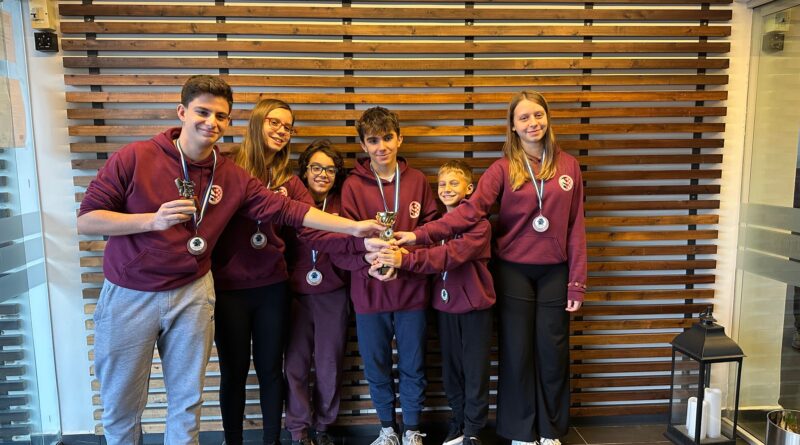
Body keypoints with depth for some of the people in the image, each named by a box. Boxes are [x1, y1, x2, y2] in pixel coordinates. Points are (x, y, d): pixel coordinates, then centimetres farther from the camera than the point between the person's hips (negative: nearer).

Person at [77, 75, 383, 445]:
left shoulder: (232, 177, -2)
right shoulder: (134, 158, -12)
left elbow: (286, 210, -6)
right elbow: (86, 221, -12)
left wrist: (354, 227, -11)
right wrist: (153, 220, -27)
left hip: (192, 294, 2)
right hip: (128, 295, -2)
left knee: (187, 400, 14)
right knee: (121, 406, 13)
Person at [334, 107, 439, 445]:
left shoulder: (417, 180, 1)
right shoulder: (353, 185, -3)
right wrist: (367, 257, -25)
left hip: (411, 290, 1)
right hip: (369, 292, 0)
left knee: (413, 366, 12)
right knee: (376, 367, 14)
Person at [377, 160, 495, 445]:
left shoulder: (479, 224, -12)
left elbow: (451, 254, -27)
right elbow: (432, 253, -3)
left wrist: (405, 260, -37)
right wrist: (396, 255, -24)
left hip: (474, 307, -5)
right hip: (445, 306, 5)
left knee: (475, 371, 5)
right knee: (451, 370, 13)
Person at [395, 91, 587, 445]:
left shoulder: (568, 166, 1)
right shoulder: (503, 168, -5)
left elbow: (575, 227, 1)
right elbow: (469, 210, -17)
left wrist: (577, 281, -1)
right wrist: (422, 234, -30)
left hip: (555, 272, 2)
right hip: (513, 271, -1)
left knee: (553, 352, 10)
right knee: (517, 352, 7)